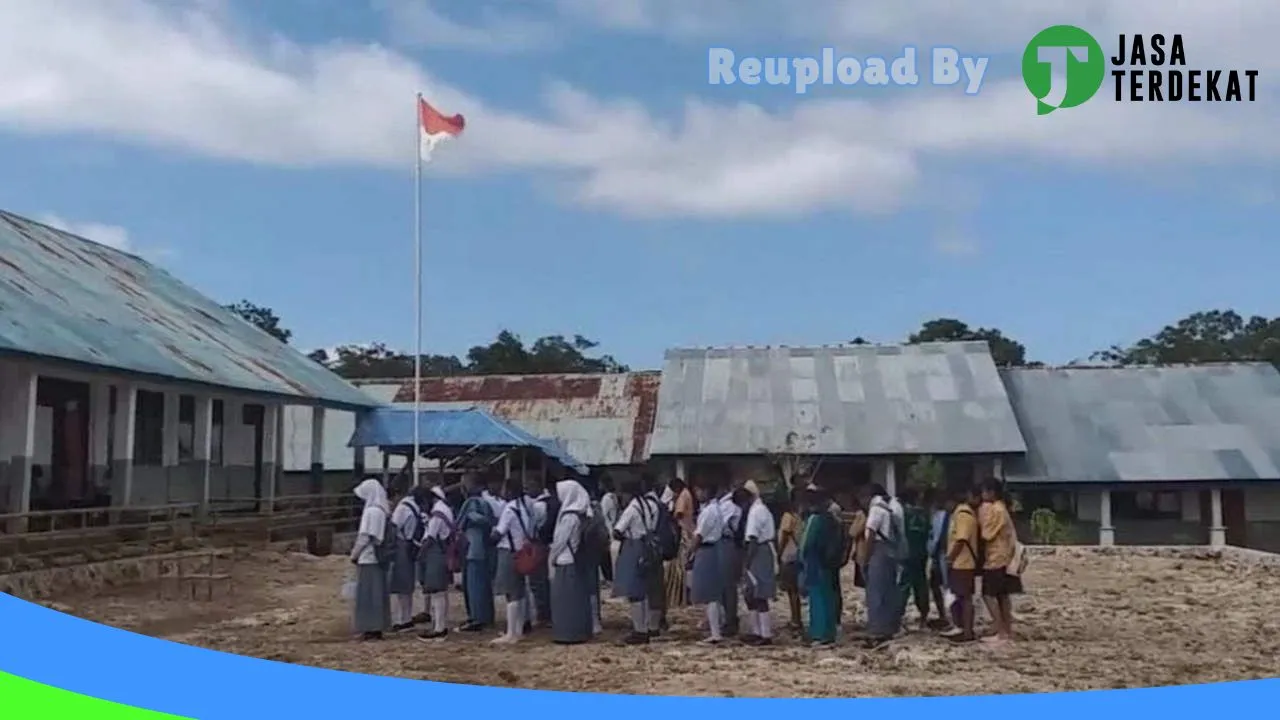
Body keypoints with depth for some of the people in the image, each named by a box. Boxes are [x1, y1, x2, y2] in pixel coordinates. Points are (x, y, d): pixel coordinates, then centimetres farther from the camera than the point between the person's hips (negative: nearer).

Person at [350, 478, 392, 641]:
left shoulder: (371, 511, -17)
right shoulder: (384, 510, 8)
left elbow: (364, 536, -17)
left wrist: (354, 554, -6)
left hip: (368, 559, -9)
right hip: (379, 557, 9)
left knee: (368, 594, -2)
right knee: (378, 593, 12)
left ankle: (372, 628, 1)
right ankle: (378, 627, 17)